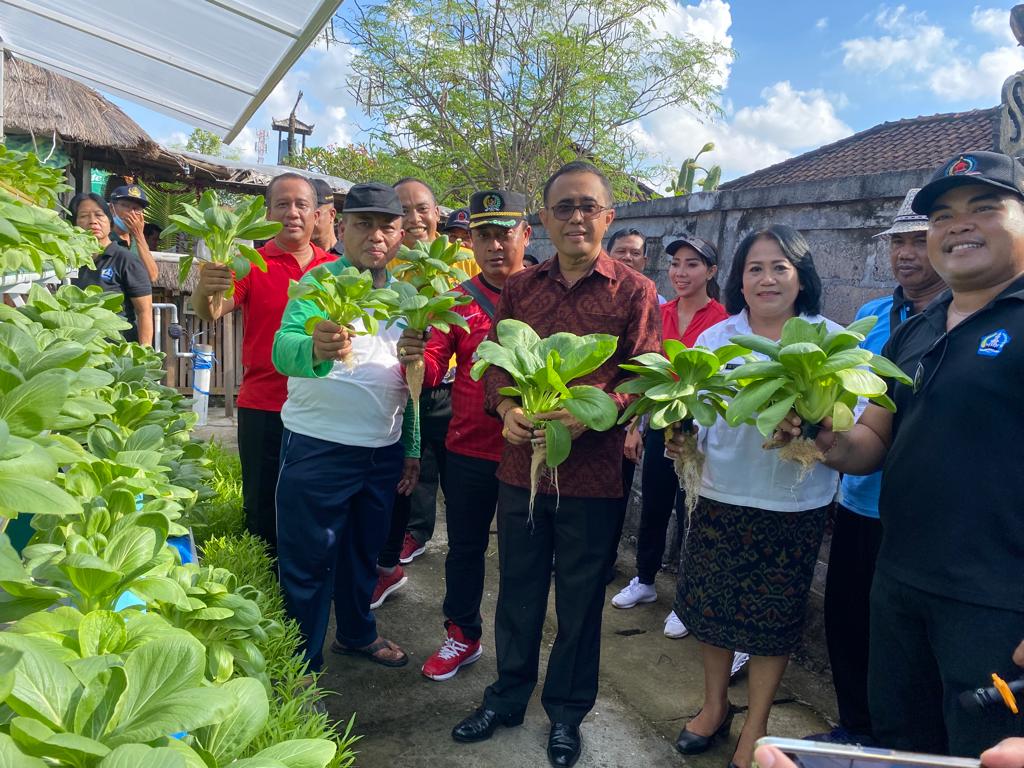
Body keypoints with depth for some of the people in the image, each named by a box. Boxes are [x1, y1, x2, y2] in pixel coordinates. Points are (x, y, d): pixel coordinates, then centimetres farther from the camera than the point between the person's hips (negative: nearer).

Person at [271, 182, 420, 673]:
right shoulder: (319, 283, -10)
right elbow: (283, 348, -27)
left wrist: (411, 448, 14)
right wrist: (314, 349, -50)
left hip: (385, 449, 6)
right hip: (318, 447, -5)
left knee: (364, 550, 21)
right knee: (308, 559, 6)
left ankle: (356, 633, 43)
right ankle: (302, 664, 24)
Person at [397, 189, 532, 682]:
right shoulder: (458, 301, 1)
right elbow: (434, 368, -7)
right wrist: (414, 359, -29)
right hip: (469, 448, 2)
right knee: (465, 546, 15)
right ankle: (463, 636, 36)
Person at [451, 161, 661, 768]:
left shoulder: (634, 291, -4)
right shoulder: (520, 288, 7)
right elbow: (494, 360, 9)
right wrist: (507, 408, -11)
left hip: (594, 473, -3)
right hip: (521, 466, 3)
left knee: (580, 600, 13)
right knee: (518, 590, 18)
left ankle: (567, 710, 36)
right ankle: (508, 695, 40)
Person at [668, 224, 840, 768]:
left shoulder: (831, 341, -4)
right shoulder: (714, 339, 3)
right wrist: (681, 440, -16)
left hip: (794, 506, -2)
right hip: (720, 497, 2)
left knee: (773, 620, 10)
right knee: (707, 603, 12)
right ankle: (715, 705, 39)